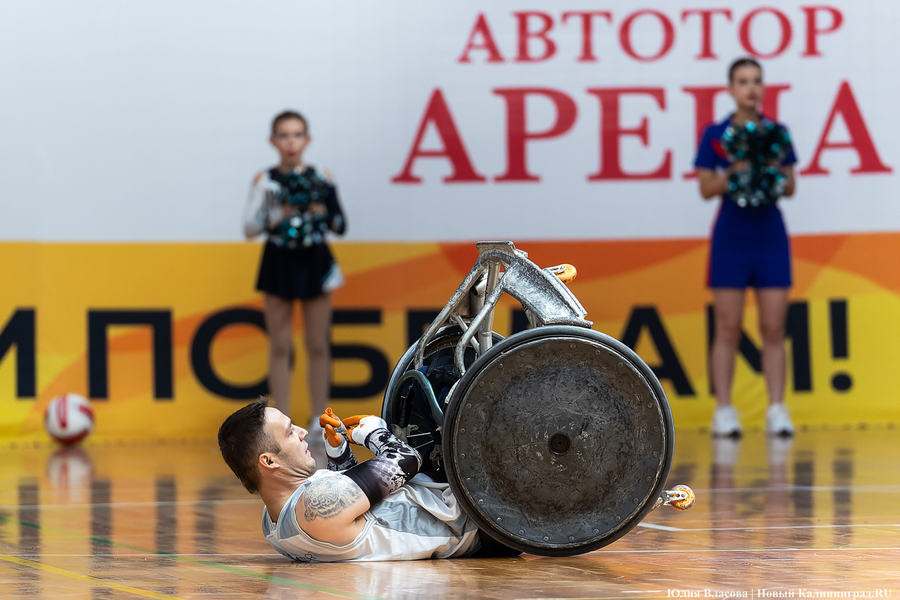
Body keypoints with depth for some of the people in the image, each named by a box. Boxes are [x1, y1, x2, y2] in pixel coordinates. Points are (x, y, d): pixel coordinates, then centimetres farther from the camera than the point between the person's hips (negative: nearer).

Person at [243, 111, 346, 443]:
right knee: (279, 345, 3)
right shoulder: (265, 181, -2)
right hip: (279, 263, 0)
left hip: (315, 262, 1)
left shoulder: (321, 179, 0)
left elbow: (340, 225, 4)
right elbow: (249, 228, -6)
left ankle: (319, 421, 13)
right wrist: (277, 216, -20)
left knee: (317, 344, 4)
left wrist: (323, 214, -16)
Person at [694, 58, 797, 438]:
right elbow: (706, 189, -1)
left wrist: (775, 173, -12)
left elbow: (791, 187, 8)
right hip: (731, 238, -2)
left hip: (771, 237, 2)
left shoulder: (777, 132, 7)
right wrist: (733, 173, -17)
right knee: (728, 328, -2)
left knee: (773, 327, -1)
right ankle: (724, 411, 1)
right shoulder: (715, 135, 2)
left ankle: (776, 410, 1)